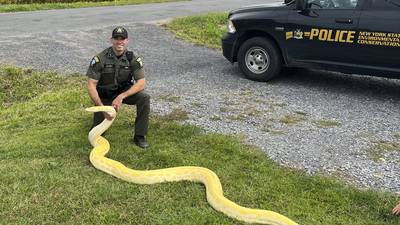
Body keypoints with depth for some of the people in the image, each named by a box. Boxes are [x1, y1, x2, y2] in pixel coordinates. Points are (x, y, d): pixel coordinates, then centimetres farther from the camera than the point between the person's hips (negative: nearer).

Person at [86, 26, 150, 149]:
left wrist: (121, 96, -33)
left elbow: (141, 83, -21)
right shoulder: (100, 59, -21)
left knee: (144, 98, -28)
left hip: (124, 92, 1)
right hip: (104, 95, -1)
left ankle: (139, 136, -15)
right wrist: (102, 107, -31)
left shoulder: (133, 58, -15)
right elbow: (91, 85, -20)